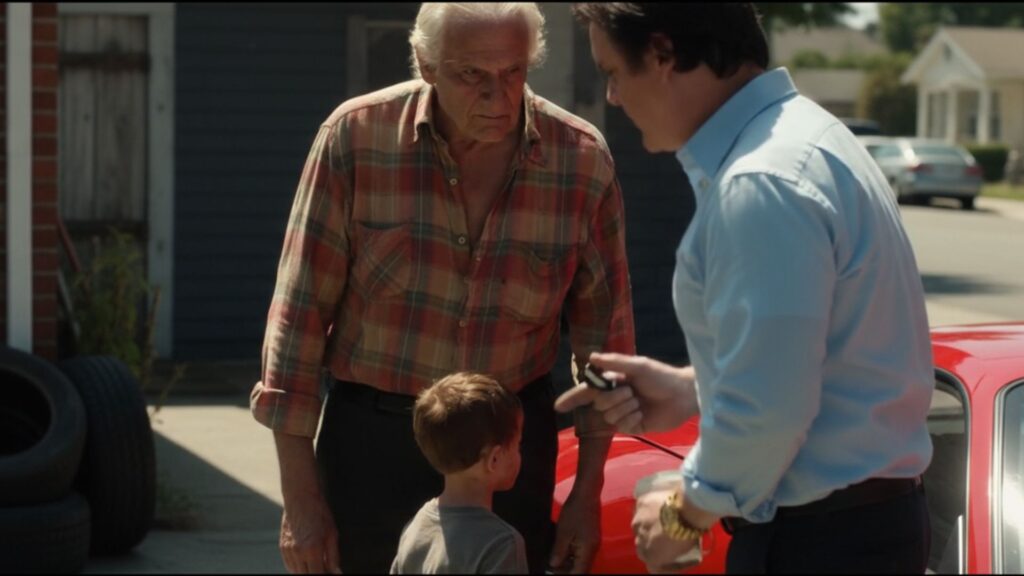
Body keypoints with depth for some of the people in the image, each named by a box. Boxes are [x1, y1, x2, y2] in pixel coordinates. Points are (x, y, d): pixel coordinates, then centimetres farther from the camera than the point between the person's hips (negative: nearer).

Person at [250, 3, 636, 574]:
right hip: (371, 438, -1)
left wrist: (587, 496, 4)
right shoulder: (355, 136, -12)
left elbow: (603, 333, 3)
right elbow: (300, 314, -6)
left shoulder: (584, 160, -8)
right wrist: (300, 495, -6)